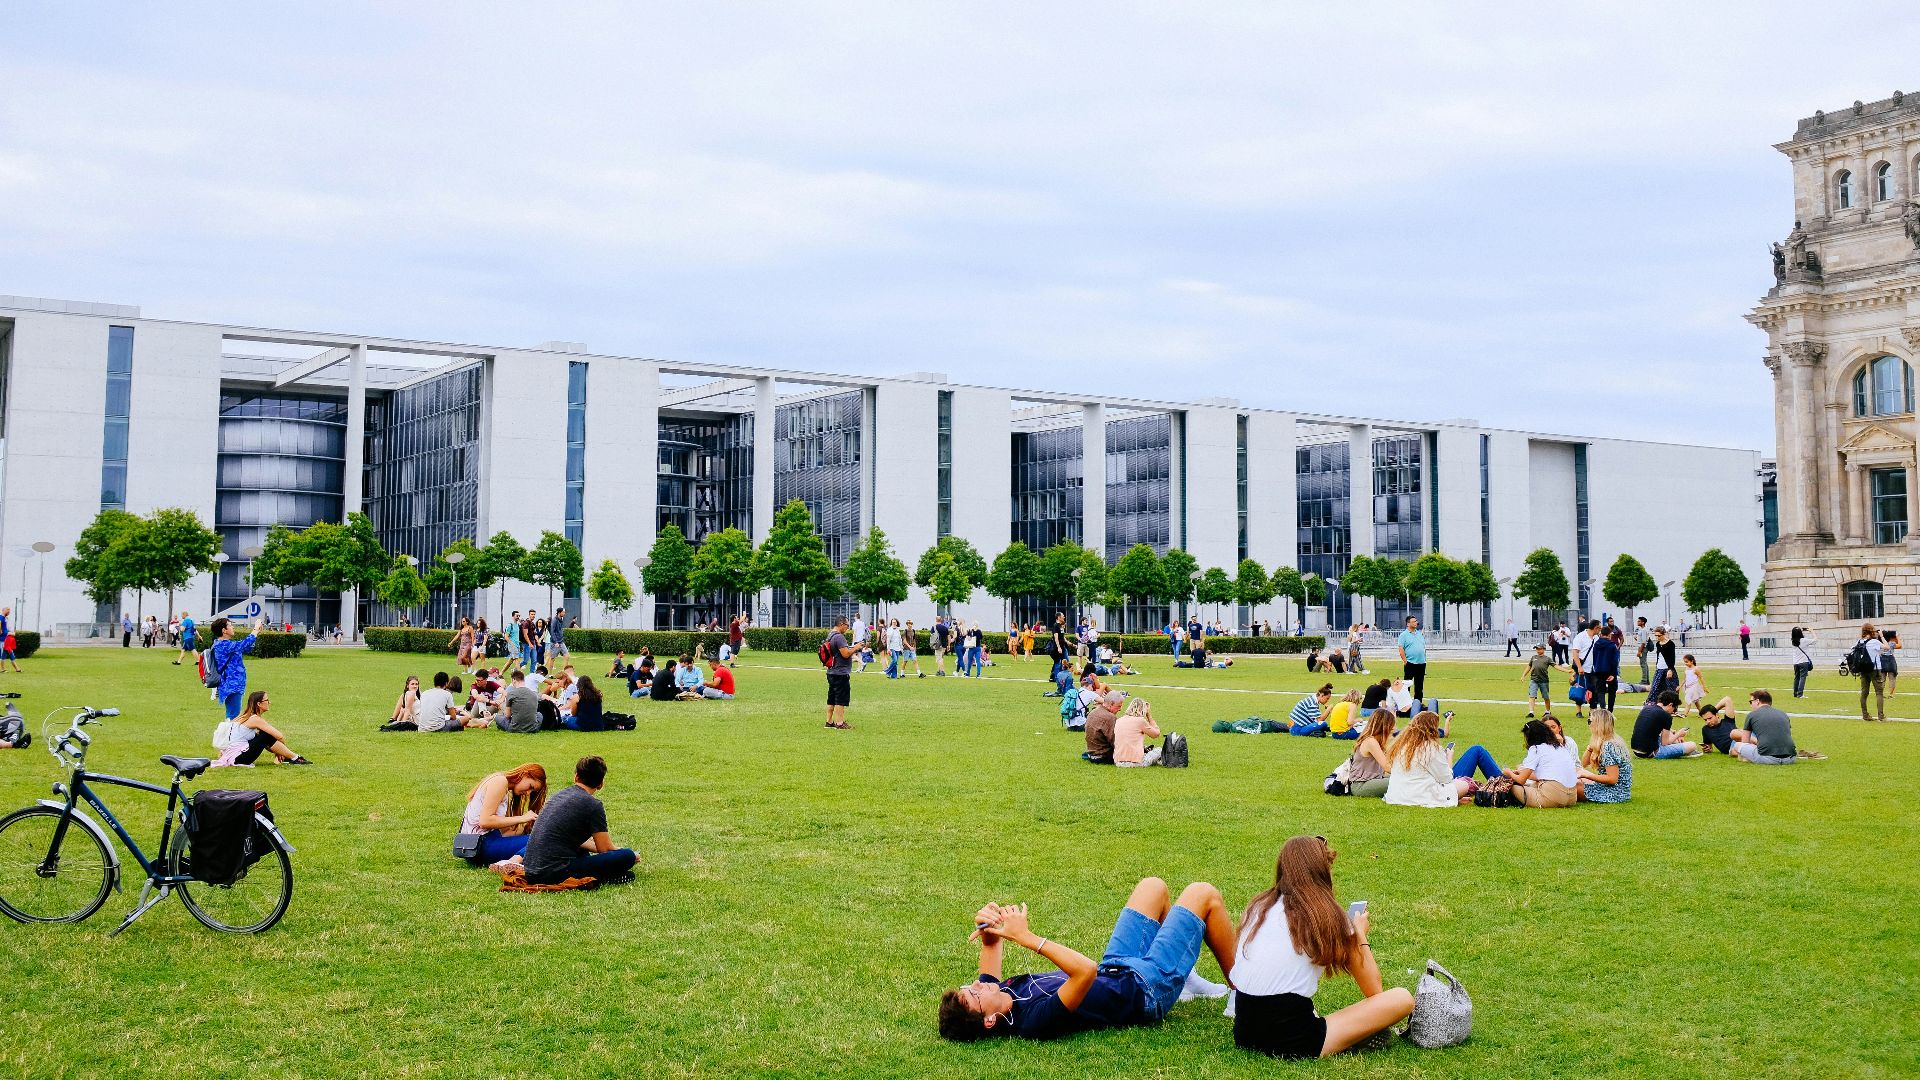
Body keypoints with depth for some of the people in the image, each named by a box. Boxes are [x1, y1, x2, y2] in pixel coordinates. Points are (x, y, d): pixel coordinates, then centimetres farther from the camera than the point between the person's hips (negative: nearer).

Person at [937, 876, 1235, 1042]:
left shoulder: (999, 994, -18)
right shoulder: (1036, 1020, -42)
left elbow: (991, 945, 2)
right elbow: (1087, 970, -54)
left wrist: (987, 930, -23)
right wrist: (1027, 937, -49)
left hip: (1114, 973, 8)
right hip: (1148, 988, -8)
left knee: (1153, 887, 19)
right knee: (1202, 894, -1)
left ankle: (1185, 981, 36)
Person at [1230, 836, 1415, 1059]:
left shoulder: (1258, 907, 10)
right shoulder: (1330, 917, -3)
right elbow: (1373, 991, 6)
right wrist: (1360, 934, 22)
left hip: (1243, 1036, 6)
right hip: (1292, 1044, -6)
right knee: (1402, 999, 2)